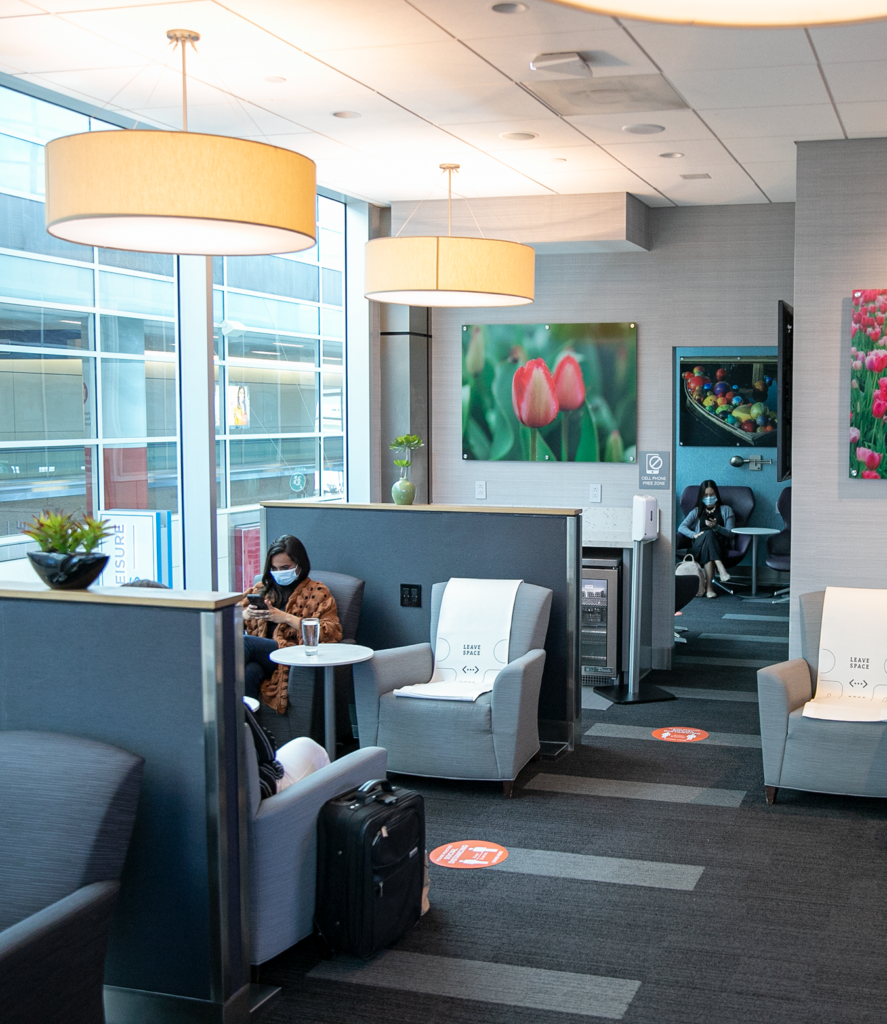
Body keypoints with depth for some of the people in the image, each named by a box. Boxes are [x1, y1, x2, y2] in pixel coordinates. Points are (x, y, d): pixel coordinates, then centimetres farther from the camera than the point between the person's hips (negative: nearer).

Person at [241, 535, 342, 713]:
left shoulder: (317, 592, 11)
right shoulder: (263, 589, 26)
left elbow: (331, 632, -5)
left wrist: (286, 618, -11)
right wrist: (245, 615, -1)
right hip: (259, 656, 4)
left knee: (244, 642, -30)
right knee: (250, 670, -36)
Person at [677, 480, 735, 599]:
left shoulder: (726, 510, 22)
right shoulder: (697, 511, 25)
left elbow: (729, 532, 7)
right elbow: (681, 527, 8)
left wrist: (716, 527, -14)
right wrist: (694, 534, -14)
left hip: (719, 546, 0)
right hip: (698, 546, 0)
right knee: (708, 534, -37)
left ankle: (708, 586, -51)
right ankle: (720, 567, -56)